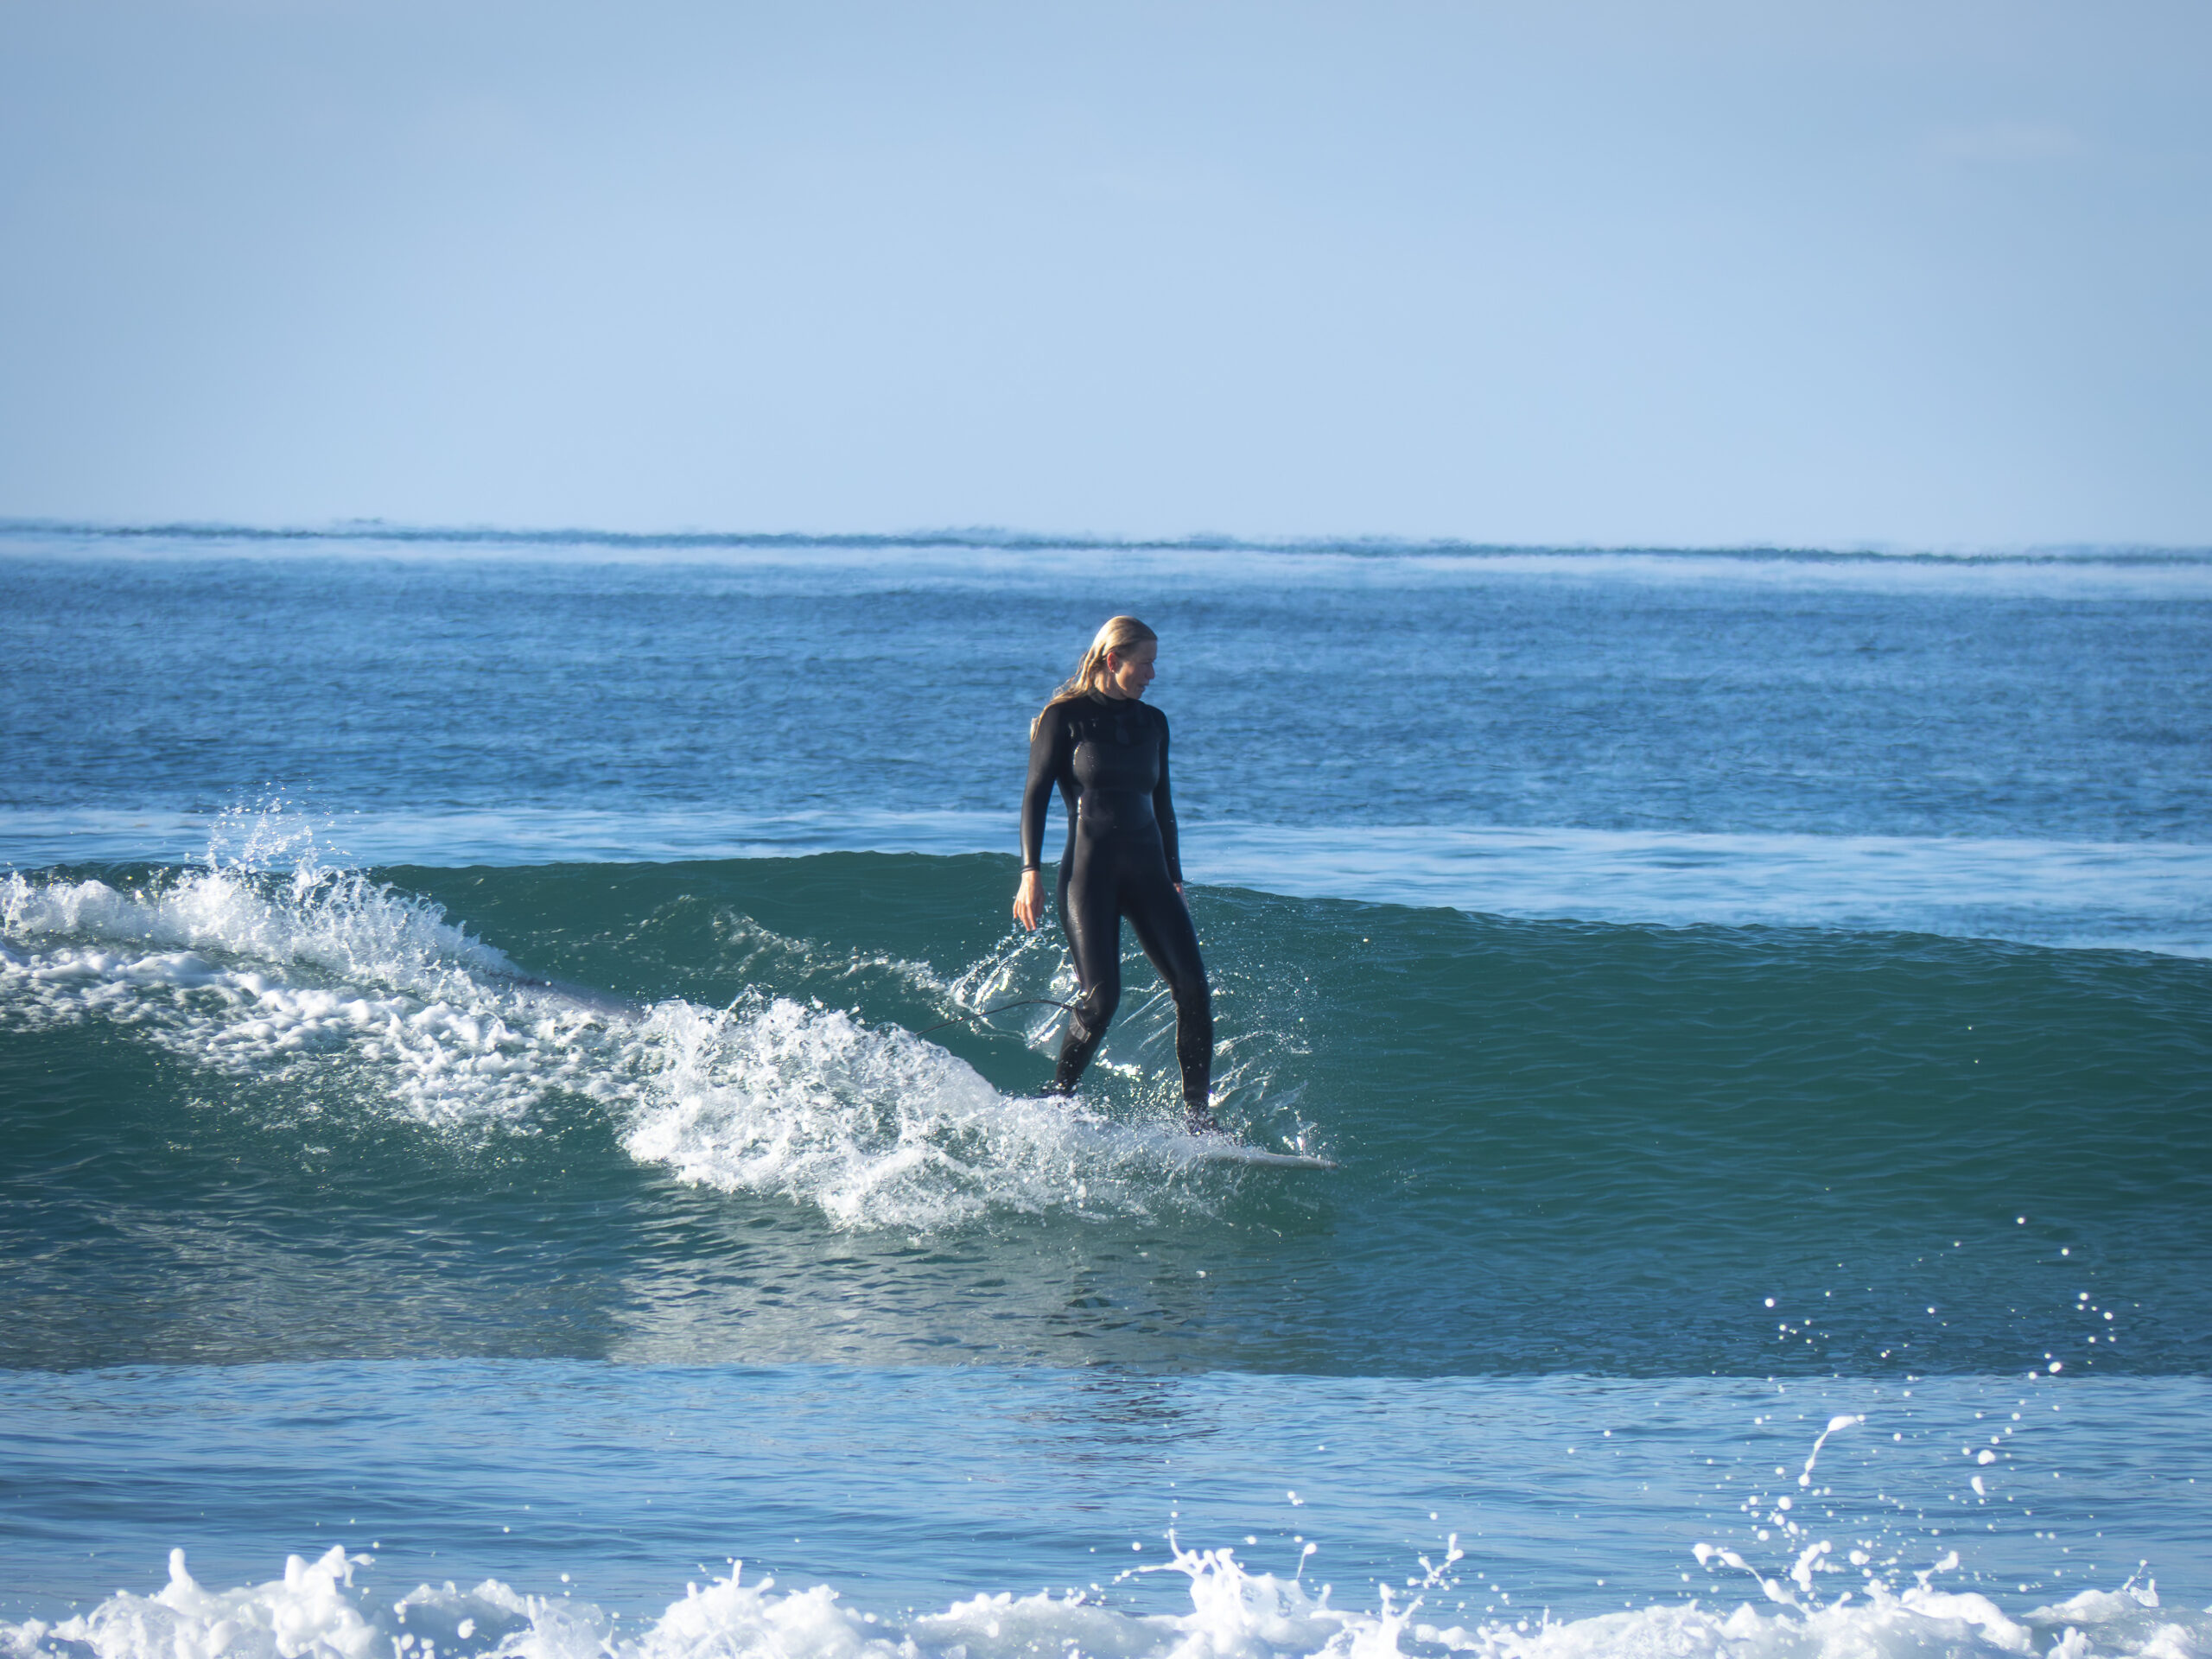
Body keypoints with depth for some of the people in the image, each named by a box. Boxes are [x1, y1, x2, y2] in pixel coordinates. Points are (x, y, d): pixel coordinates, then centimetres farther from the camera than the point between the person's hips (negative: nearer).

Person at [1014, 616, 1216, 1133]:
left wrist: (1174, 876, 21)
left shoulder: (1152, 722, 14)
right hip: (1089, 869, -5)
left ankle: (1199, 1122, -4)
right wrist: (1031, 870, -11)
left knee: (1194, 989, -8)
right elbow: (1036, 793, -3)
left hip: (1147, 868, 5)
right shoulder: (1064, 716, -1)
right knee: (1101, 997, -16)